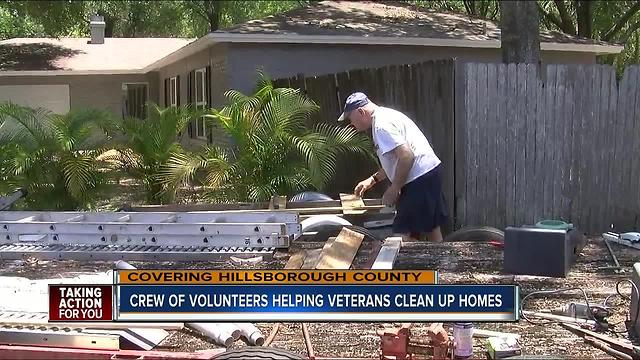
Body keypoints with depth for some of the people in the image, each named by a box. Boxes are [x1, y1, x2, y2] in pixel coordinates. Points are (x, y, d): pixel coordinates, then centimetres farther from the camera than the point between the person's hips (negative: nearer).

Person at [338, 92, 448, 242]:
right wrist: (373, 179, 23)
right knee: (431, 228, 15)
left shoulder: (382, 124, -16)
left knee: (403, 235, -10)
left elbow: (406, 156, -25)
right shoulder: (385, 115, 17)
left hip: (419, 180, -11)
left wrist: (394, 189, -16)